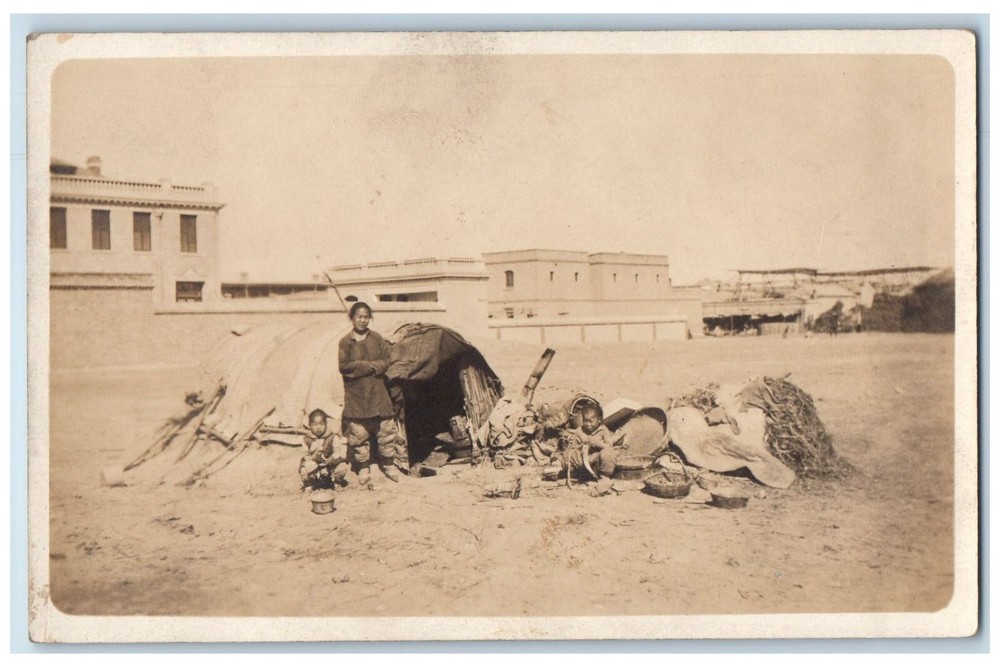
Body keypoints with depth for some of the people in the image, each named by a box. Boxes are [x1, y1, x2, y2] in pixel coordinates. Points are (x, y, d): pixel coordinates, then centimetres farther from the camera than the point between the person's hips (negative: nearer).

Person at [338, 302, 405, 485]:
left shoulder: (377, 338, 5)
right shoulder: (345, 342, -1)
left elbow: (385, 362, -2)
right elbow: (344, 367, -10)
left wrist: (360, 366, -15)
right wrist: (371, 365, -14)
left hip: (377, 392, 2)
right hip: (355, 394, -2)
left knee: (386, 429, 6)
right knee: (358, 433, 1)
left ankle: (389, 465, 20)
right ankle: (363, 468, 14)